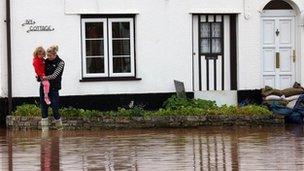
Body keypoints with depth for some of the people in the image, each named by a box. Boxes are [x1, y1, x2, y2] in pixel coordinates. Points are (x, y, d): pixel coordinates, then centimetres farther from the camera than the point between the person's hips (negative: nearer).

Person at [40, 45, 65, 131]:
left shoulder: (60, 63, -4)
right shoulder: (46, 61, 9)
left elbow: (54, 75, -13)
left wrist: (46, 77, -21)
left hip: (53, 88, -4)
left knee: (55, 107, -6)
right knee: (43, 107, 1)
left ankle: (59, 127, 13)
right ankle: (45, 128, 4)